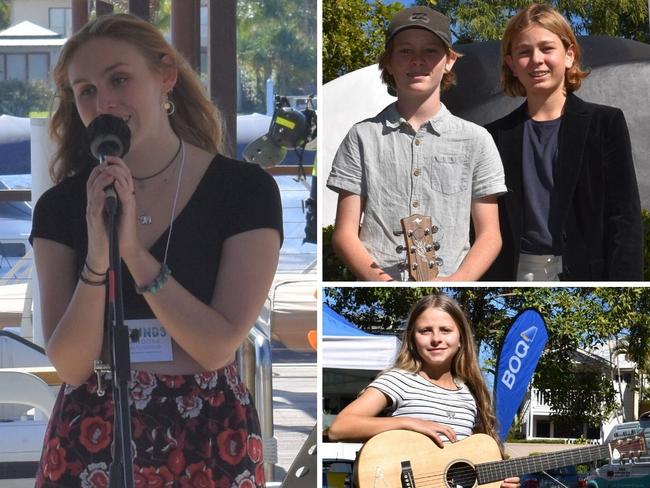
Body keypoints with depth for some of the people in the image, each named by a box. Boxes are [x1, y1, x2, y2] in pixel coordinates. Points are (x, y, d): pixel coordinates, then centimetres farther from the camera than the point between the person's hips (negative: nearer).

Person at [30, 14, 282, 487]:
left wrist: (134, 251, -21)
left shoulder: (244, 188, -7)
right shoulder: (61, 206, 0)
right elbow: (70, 365, -7)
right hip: (91, 434, 2)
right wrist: (97, 257, -21)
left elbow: (217, 347, -13)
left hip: (209, 437, -1)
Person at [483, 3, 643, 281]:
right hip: (516, 274, 2)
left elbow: (625, 218, -1)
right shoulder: (497, 136, 10)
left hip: (586, 271, -2)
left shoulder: (606, 124, 3)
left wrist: (622, 283, -10)